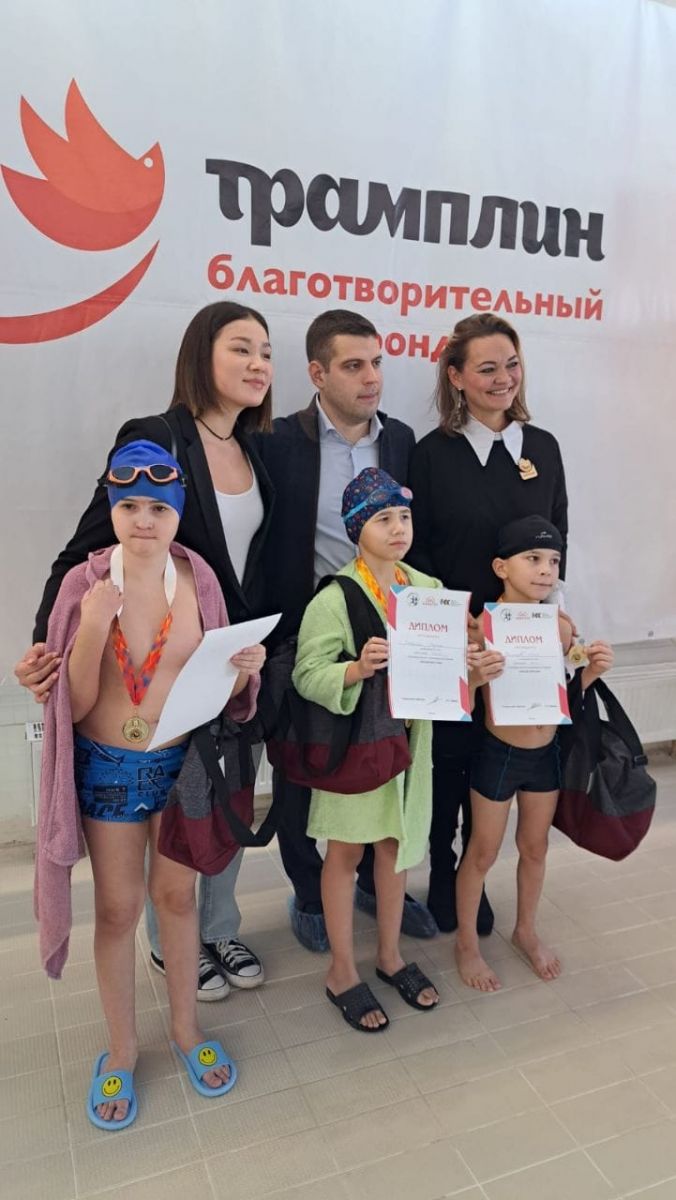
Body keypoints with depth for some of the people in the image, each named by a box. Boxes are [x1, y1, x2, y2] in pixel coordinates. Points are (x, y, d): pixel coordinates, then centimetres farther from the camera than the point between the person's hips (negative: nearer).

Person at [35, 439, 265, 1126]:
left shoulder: (197, 579, -8)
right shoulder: (85, 584, -13)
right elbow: (75, 702, -12)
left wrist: (244, 671, -22)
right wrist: (94, 628, -27)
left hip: (183, 761, 1)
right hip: (106, 767, -1)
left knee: (176, 894, 17)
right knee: (118, 908, 12)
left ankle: (185, 1029, 39)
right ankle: (121, 1048, 35)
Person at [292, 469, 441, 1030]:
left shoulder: (430, 590, 2)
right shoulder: (334, 598, -15)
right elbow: (308, 674, -19)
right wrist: (357, 669, -36)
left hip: (409, 738, 5)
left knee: (396, 845, 18)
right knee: (346, 852, 10)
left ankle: (390, 955, 38)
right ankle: (343, 972, 28)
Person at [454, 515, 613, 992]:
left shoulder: (562, 626, -6)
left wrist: (591, 673, -11)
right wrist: (478, 676, -37)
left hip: (548, 752, 5)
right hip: (498, 753, -4)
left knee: (536, 847, 22)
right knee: (483, 852, 13)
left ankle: (526, 930, 45)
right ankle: (467, 941, 34)